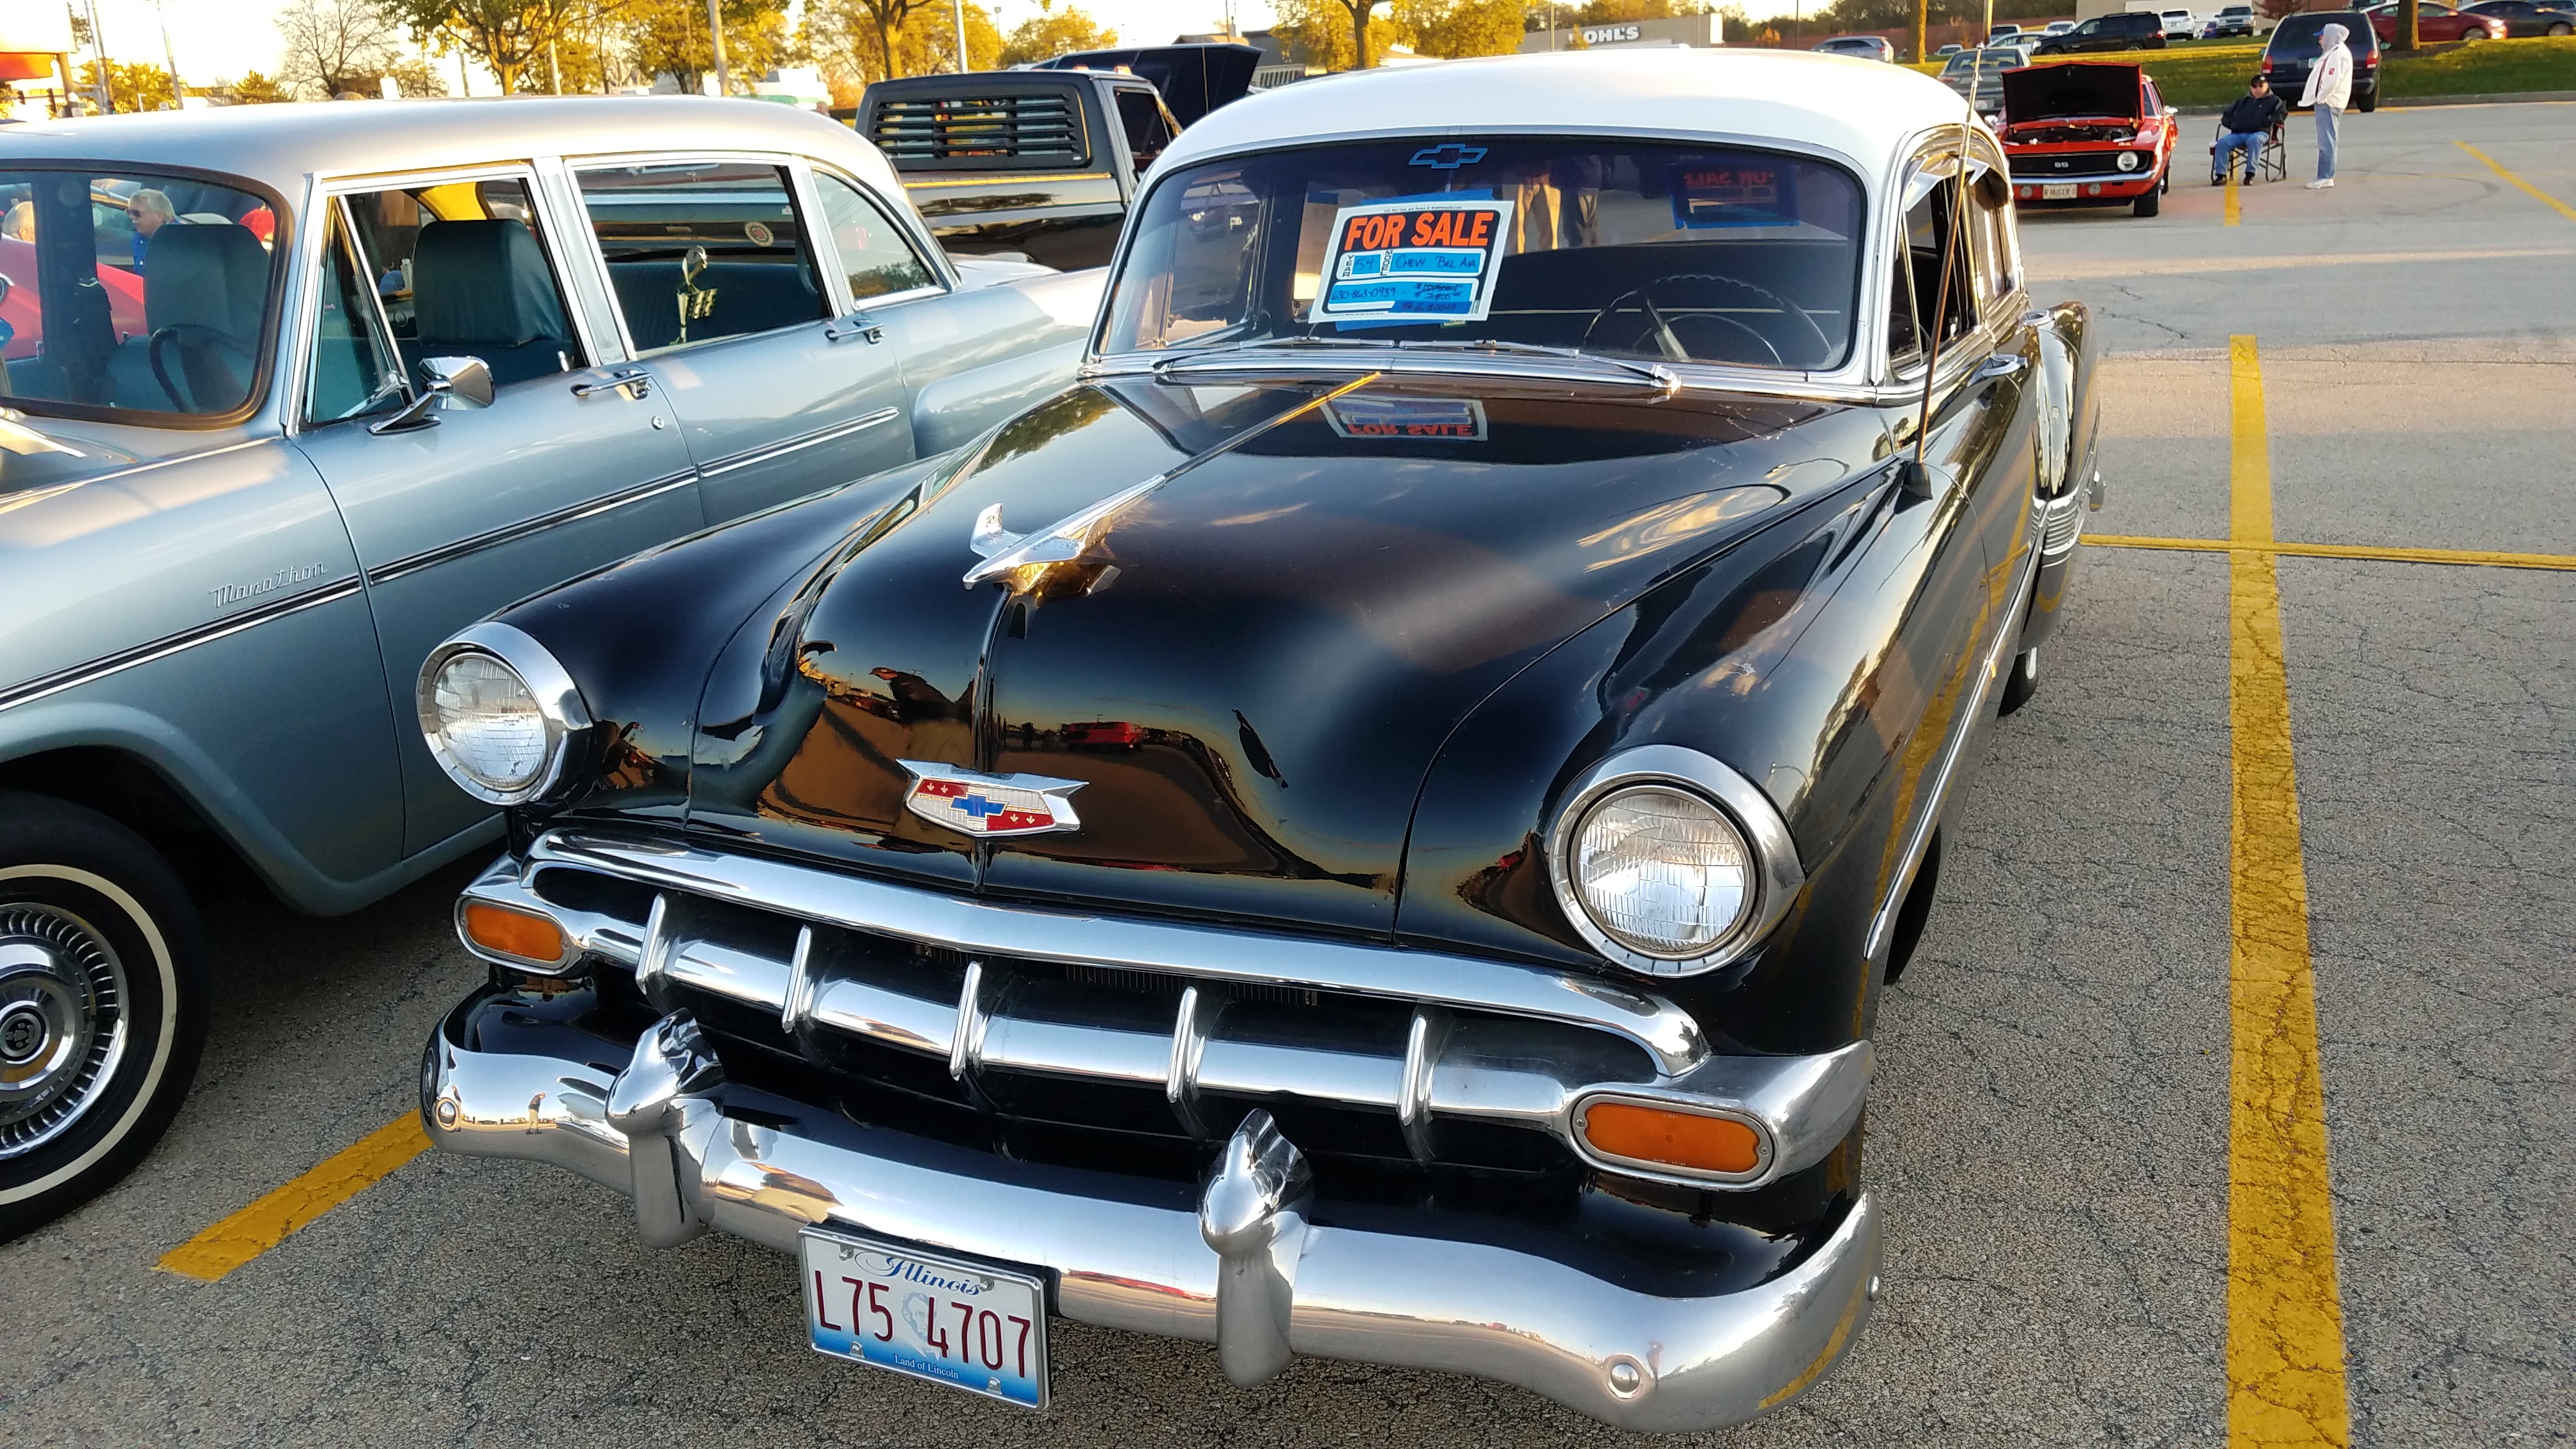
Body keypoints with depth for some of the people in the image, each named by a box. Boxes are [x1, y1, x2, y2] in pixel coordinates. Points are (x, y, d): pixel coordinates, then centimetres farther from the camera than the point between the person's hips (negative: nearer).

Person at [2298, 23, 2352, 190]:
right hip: (2324, 102, 11)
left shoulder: (2339, 54, -13)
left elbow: (2333, 80, -21)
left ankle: (2326, 178, -12)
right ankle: (2323, 177, 15)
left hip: (2329, 103, -11)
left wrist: (2321, 98, -14)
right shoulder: (2332, 53, 19)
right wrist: (2319, 98, 11)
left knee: (2326, 141, -11)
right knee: (2324, 141, 11)